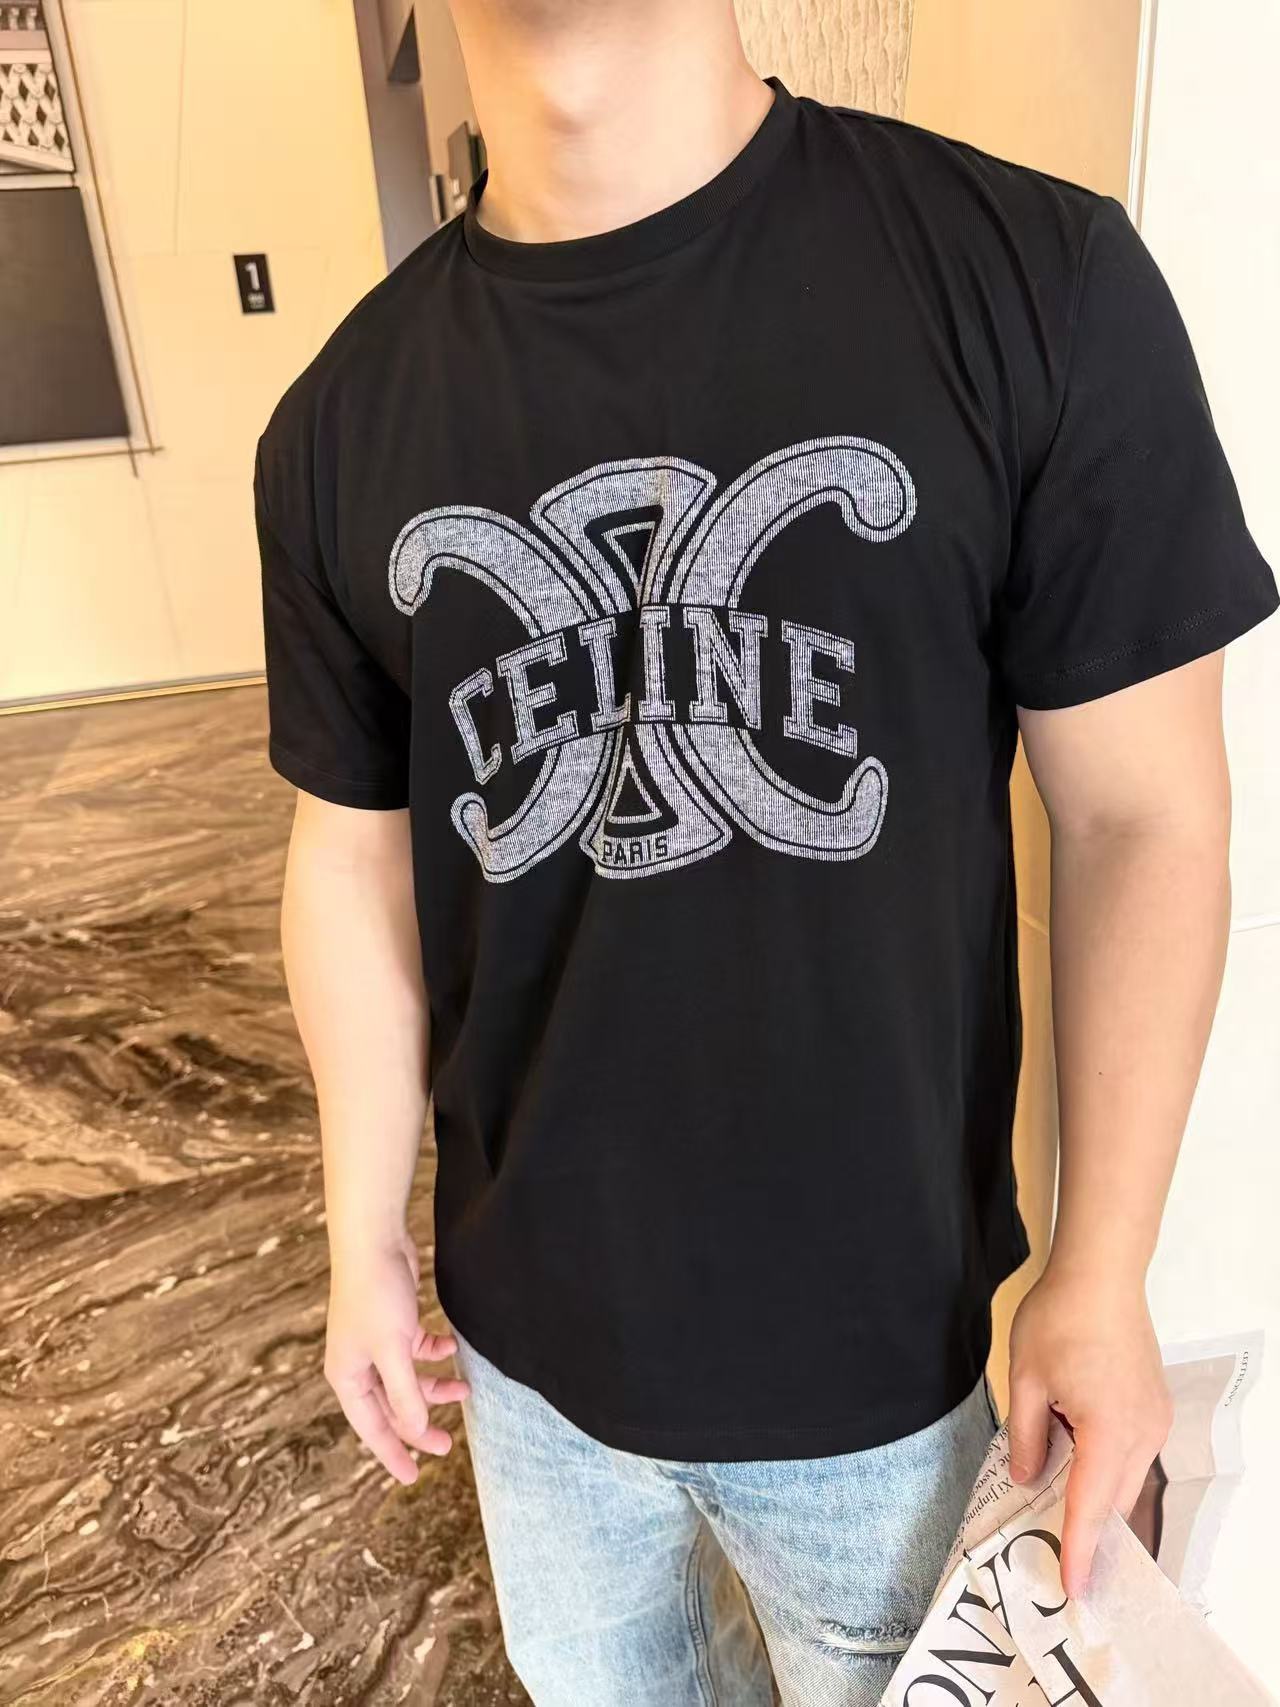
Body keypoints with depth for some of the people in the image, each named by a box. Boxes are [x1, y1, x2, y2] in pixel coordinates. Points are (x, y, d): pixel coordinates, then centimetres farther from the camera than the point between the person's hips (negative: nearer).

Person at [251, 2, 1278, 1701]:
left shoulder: (1035, 280, -16)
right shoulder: (340, 427, -7)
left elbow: (1143, 812, -11)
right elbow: (357, 860, 1)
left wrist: (1104, 1277, -7)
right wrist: (366, 1243, 8)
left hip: (882, 1338, -2)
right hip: (530, 1333, 3)